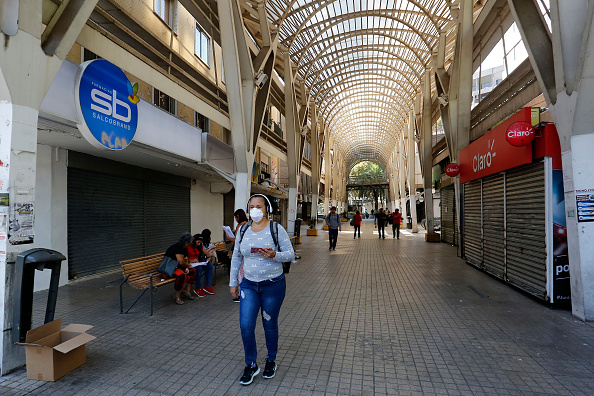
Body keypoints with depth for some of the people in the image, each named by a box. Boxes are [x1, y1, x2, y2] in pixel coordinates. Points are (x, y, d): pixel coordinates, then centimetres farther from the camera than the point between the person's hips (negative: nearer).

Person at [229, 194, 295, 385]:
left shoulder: (276, 229, -10)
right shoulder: (243, 230, 2)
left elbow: (290, 254, -7)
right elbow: (236, 257, 10)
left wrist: (274, 255, -26)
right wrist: (233, 282, 10)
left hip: (273, 285, -3)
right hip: (249, 285, 3)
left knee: (270, 326, 12)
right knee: (246, 326, 0)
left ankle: (271, 361, 38)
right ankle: (251, 366, 24)